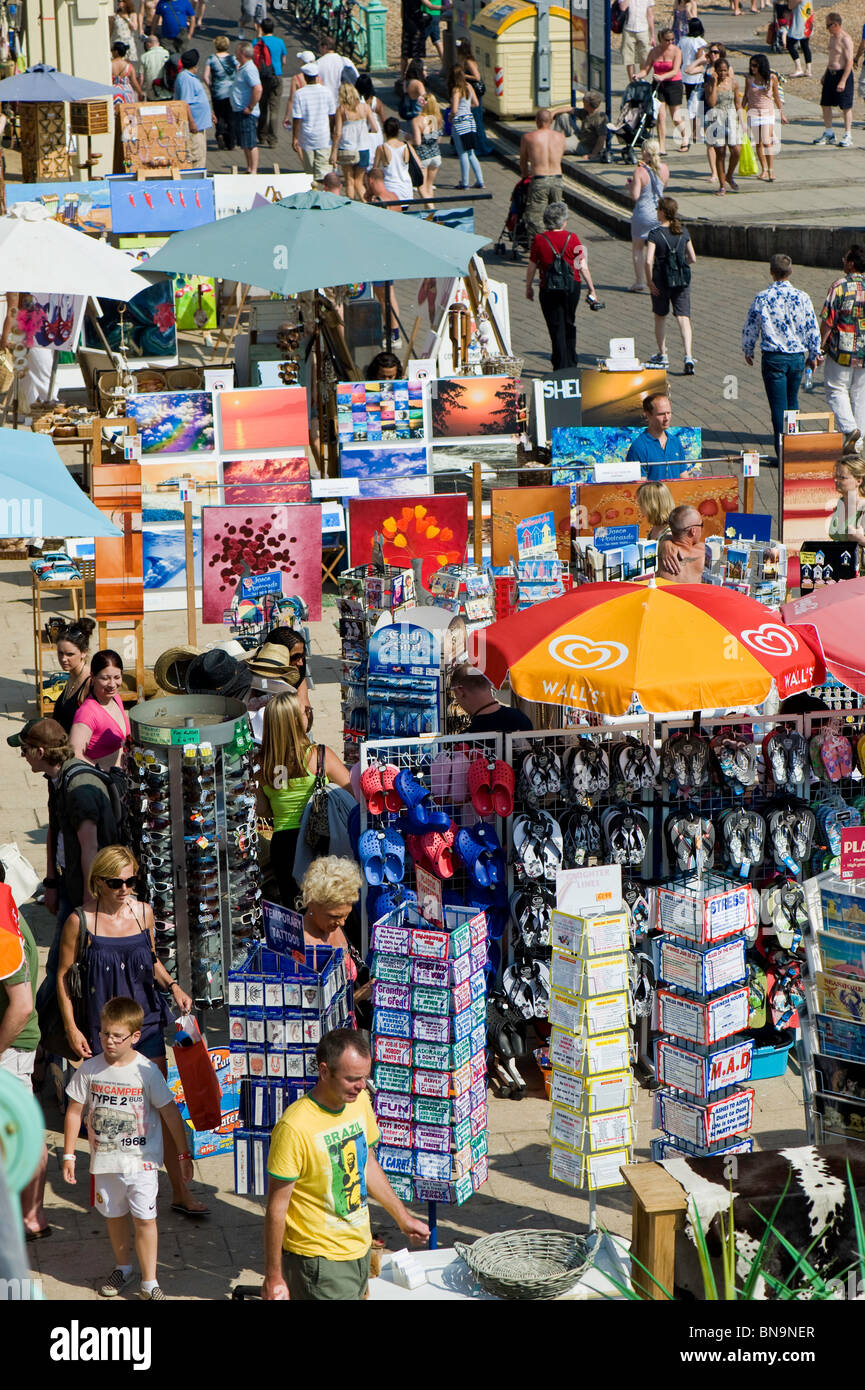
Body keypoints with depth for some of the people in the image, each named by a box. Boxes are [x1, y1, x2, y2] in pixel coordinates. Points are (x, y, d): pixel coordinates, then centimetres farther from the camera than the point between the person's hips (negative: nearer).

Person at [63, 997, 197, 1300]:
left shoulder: (146, 1071, -11)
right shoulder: (89, 1069, -5)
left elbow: (170, 1113, -3)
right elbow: (75, 1111, 5)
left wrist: (183, 1154, 1)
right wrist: (69, 1154, 5)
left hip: (141, 1160, -3)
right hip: (104, 1161, 3)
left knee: (144, 1218, -5)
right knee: (114, 1216, 17)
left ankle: (149, 1282, 5)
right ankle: (122, 1268, 38)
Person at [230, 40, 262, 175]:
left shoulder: (249, 69, -19)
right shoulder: (240, 67, 13)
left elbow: (258, 89, -29)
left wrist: (250, 107, -23)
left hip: (247, 113, -10)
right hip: (237, 111, 10)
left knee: (250, 144, -5)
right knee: (244, 144, 16)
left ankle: (253, 171, -2)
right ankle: (249, 169, 24)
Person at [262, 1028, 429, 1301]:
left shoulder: (359, 1101, 0)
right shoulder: (294, 1127, -23)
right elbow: (276, 1208, -17)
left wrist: (403, 1218, 25)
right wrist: (273, 1277, -14)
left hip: (360, 1248, 7)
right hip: (319, 1260, -7)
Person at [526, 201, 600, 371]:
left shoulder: (539, 240, -5)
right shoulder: (572, 238, -4)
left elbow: (531, 267, 0)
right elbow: (583, 266, -3)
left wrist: (528, 287, 14)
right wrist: (591, 289, 4)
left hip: (549, 289, -2)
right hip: (572, 287, 2)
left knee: (556, 329, 3)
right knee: (569, 325, 18)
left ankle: (561, 367, 0)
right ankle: (571, 364, 25)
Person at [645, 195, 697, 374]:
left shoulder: (655, 233, -12)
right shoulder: (683, 232, 1)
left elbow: (649, 261, -19)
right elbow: (693, 259, 5)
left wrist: (650, 281, -8)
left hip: (661, 280, -3)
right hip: (682, 280, 3)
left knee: (660, 317, 18)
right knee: (683, 319, 0)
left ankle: (662, 355, 28)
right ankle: (688, 356, -15)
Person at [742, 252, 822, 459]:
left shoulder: (761, 299, -9)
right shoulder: (802, 297, -5)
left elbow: (750, 328, 0)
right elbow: (813, 329, 1)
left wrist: (748, 351, 18)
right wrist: (813, 355, 16)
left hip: (773, 358, -2)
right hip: (797, 356, 2)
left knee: (778, 406, 2)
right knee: (792, 402, 20)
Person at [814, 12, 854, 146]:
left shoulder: (845, 40, -17)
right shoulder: (832, 37, 11)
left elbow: (849, 62, -20)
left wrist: (843, 81, -24)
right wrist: (825, 74, 24)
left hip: (842, 74, -9)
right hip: (830, 73, 9)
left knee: (846, 107, -1)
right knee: (825, 104, 10)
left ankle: (848, 136, 8)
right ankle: (828, 134, 20)